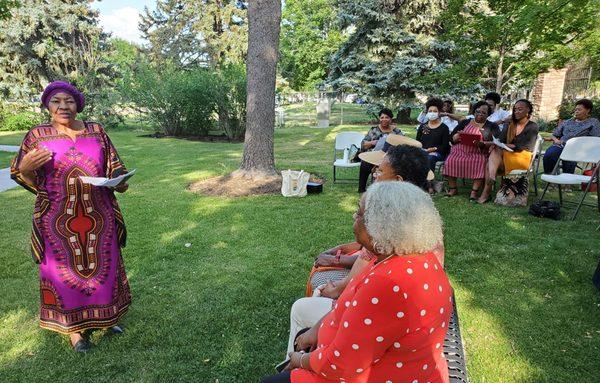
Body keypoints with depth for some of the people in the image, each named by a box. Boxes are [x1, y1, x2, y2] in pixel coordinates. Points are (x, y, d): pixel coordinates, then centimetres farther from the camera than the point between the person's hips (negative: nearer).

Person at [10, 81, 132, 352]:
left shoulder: (96, 132, 2)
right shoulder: (37, 136, -2)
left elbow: (113, 168, 7)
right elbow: (23, 177, 1)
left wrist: (119, 182, -13)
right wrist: (26, 167, -21)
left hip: (98, 219, 2)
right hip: (59, 222, -2)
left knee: (103, 266, 13)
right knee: (65, 271, 9)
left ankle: (104, 317, 34)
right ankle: (74, 327, 28)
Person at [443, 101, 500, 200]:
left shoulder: (492, 126, 12)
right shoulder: (465, 122, 17)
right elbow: (451, 137, 12)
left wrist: (482, 144, -21)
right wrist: (457, 136, -12)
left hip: (479, 153, -1)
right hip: (460, 151, 2)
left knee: (480, 163, -33)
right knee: (450, 161, -27)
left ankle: (474, 192, -27)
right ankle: (453, 188, -14)